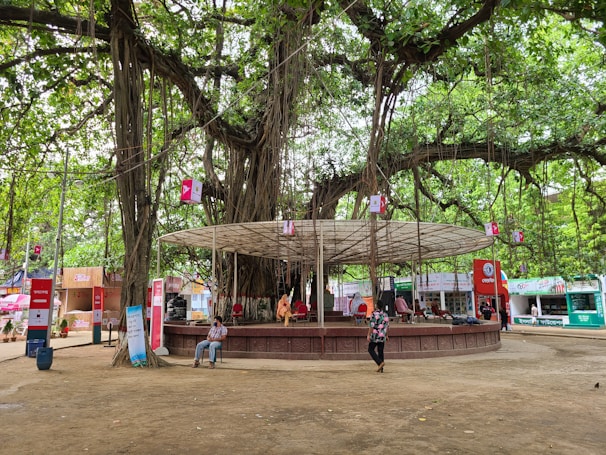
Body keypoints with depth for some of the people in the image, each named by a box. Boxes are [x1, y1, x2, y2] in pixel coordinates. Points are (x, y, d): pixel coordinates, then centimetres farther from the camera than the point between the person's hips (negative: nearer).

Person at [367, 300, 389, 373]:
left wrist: (368, 335, -13)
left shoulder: (374, 314, -14)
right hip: (382, 336, 6)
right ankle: (380, 369, 12)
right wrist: (386, 335, 25)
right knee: (380, 352, 11)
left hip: (375, 336, -6)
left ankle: (380, 363, -9)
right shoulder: (385, 314, 7)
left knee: (371, 349, 7)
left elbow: (371, 326, -18)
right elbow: (387, 326, 15)